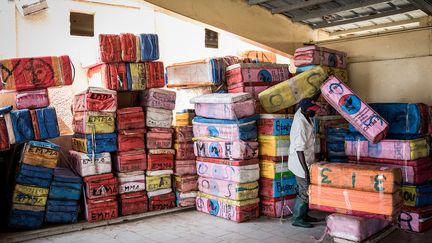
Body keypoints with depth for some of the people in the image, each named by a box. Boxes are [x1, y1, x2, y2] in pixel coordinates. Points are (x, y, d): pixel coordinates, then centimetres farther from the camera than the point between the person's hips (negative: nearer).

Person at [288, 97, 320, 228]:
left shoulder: (302, 115, -1)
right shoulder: (301, 126, -26)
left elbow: (308, 102, 24)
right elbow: (299, 150, -26)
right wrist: (306, 170, -25)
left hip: (306, 162, 10)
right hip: (301, 163, -10)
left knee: (307, 189, 18)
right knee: (305, 191, 0)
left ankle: (304, 215, 31)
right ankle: (297, 219, 12)